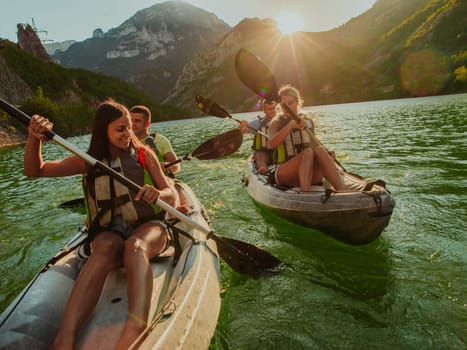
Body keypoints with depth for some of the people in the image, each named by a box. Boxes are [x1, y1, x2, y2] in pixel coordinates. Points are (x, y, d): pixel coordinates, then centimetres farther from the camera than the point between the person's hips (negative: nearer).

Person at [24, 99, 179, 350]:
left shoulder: (143, 154, 6)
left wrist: (159, 194, -23)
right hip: (109, 231, 1)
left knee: (134, 245, -37)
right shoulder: (89, 161, 9)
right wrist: (34, 139, -14)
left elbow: (172, 195, 2)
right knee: (105, 249, -36)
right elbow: (34, 171, 6)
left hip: (148, 227, -1)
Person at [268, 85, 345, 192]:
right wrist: (290, 125, -28)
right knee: (308, 152, -31)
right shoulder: (277, 122, 2)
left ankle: (342, 193, -43)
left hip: (311, 174, 3)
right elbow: (272, 144, -18)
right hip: (285, 175, -3)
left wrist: (328, 154, 9)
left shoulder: (308, 120, 15)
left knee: (320, 150, -27)